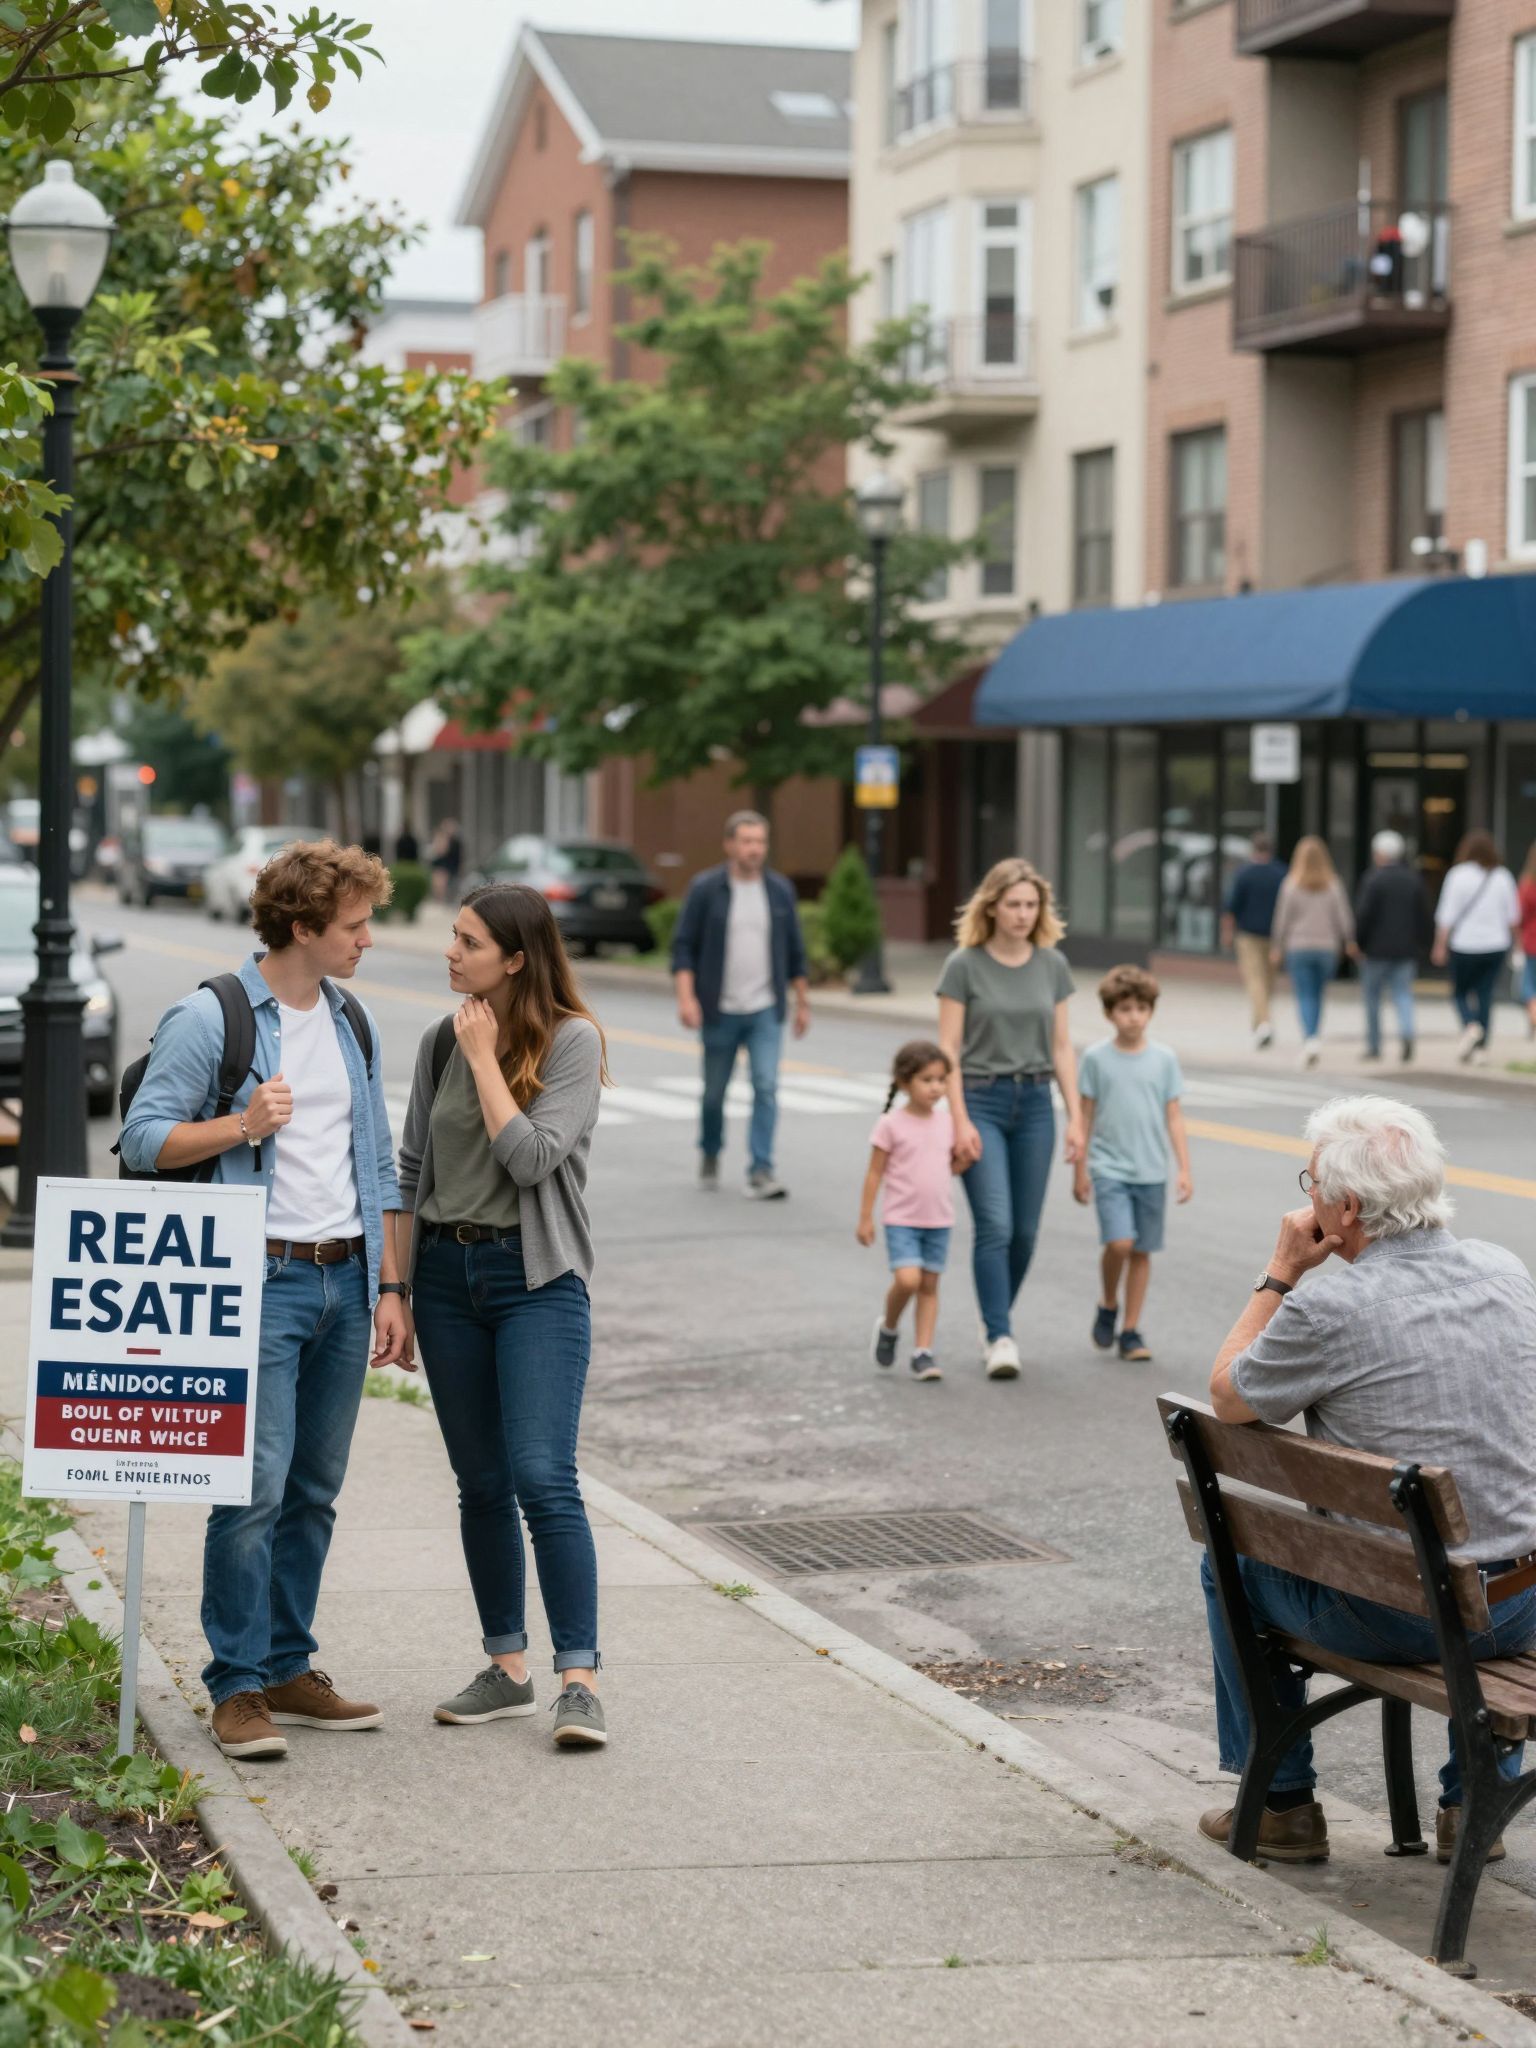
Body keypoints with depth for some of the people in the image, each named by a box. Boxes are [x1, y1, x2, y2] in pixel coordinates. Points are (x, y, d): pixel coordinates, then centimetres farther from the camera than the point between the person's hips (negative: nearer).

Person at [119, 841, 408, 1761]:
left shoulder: (356, 1023, 14)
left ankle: (289, 1669, 18)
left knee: (314, 1489, 10)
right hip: (259, 1280, -6)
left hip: (344, 1279, 6)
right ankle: (238, 1685, -3)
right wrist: (242, 1125, -20)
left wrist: (388, 1286, 13)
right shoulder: (210, 1017, -6)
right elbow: (144, 1137, -7)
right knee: (256, 1486, -10)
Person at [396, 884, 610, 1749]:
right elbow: (411, 1169, 12)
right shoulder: (441, 1042, 8)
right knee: (481, 1485, 9)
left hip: (537, 1279, -5)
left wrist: (486, 1057, -13)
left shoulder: (572, 1040, -8)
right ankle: (507, 1669, 19)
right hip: (448, 1273, 5)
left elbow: (532, 1158, -18)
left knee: (543, 1478, -14)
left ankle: (579, 1680, -10)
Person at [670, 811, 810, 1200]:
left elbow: (795, 951, 13)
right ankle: (709, 1155, 35)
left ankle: (761, 1172, -11)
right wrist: (686, 997, -16)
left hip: (766, 1009, 2)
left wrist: (803, 1002, 12)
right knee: (714, 1090, 10)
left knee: (766, 1087, -11)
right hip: (719, 1010, -1)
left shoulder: (780, 889, 5)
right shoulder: (705, 888, -4)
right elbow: (683, 946, -5)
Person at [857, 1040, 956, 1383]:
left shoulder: (946, 1124, 5)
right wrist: (866, 1218, -5)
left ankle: (923, 1352, 11)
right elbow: (875, 1173, -4)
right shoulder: (891, 1125, -8)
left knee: (929, 1286, 6)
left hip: (939, 1221, 5)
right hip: (902, 1221, -5)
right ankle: (888, 1327, 9)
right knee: (907, 1280, -19)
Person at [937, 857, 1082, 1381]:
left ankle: (995, 1319, 25)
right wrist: (960, 1121, -13)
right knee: (994, 1225, -12)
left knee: (1025, 1230, 6)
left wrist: (1075, 1117, 3)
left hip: (1034, 1102, 4)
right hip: (980, 1101, -4)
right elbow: (948, 1049, -6)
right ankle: (999, 1338, -8)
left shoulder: (1051, 965, 5)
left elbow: (1061, 1047, 9)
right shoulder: (964, 965, -6)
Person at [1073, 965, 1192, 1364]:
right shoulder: (1096, 1058, -2)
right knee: (1119, 1242, -18)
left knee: (1142, 1251, 6)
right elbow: (1086, 1115, 4)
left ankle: (1131, 1331, 16)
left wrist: (1184, 1169, 0)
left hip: (1152, 1171, 2)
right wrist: (1080, 1171, 5)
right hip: (1109, 1168, -2)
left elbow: (1174, 1117, 5)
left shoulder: (1164, 1059, 2)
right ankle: (1108, 1305, 9)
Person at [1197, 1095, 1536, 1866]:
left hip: (1392, 1618, -4)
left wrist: (1280, 1273, 2)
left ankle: (1282, 1806, 29)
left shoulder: (1328, 1307, -20)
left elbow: (1226, 1397, -1)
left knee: (1234, 1563, 24)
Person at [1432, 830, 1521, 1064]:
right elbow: (1513, 915, 6)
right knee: (1485, 995, 8)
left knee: (1460, 992, 11)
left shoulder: (1458, 875, -8)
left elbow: (1447, 915, -10)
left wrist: (1440, 946, -6)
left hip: (1465, 946, -3)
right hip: (1497, 946, 3)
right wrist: (1515, 937, 21)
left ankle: (1471, 1025, -16)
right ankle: (1480, 1047, 5)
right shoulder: (1503, 876, 2)